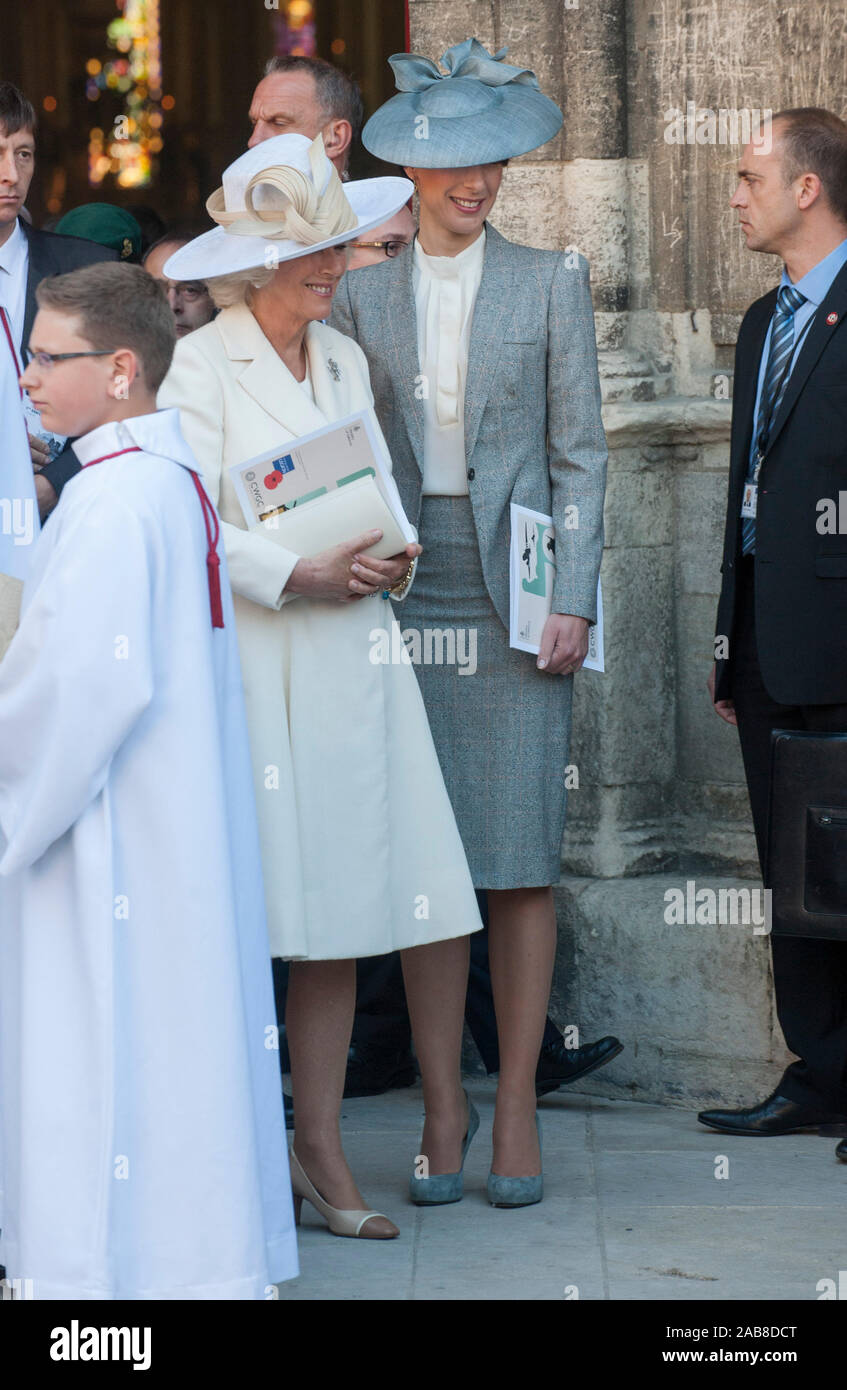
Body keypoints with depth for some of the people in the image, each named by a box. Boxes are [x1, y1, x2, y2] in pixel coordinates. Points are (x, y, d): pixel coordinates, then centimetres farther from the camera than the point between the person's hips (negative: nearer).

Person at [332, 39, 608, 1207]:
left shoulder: (550, 283, 5)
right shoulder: (363, 293, 9)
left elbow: (581, 452, 3)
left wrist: (572, 598, -6)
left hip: (514, 591, -1)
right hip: (403, 590, 1)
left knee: (521, 857, -3)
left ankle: (516, 1107, 1)